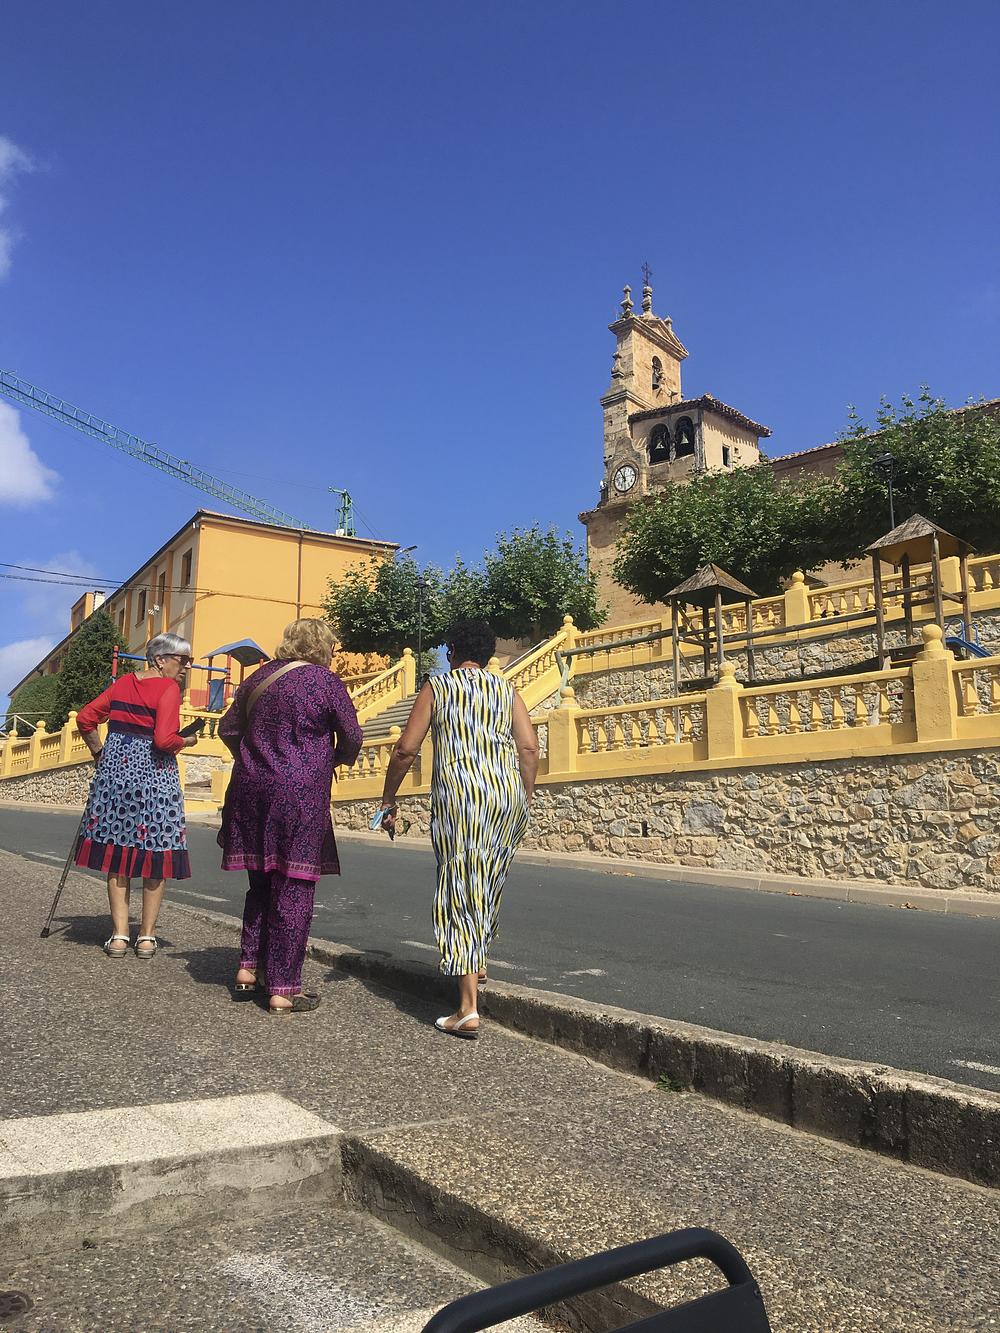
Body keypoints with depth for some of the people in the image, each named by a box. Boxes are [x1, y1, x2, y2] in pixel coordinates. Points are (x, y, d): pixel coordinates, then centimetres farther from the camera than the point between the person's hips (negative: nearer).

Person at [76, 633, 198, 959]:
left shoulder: (123, 682, 10)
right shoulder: (168, 688, -10)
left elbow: (85, 718, 12)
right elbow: (164, 739, -20)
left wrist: (99, 753, 23)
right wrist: (187, 741, -1)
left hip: (115, 769, 6)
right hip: (154, 774, -6)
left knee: (118, 851, 10)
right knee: (155, 853, 5)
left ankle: (119, 935, 11)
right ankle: (147, 936, 11)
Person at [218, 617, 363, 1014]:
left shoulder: (258, 677, 12)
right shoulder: (326, 681, -6)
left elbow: (228, 728, 18)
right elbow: (352, 736, -3)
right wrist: (340, 757, 18)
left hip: (251, 790, 6)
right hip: (300, 795, -6)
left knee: (261, 883, 20)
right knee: (293, 889, 1)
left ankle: (249, 967, 21)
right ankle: (283, 989, 7)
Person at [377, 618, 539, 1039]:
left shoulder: (437, 687, 8)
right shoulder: (507, 691, 16)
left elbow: (406, 749, 2)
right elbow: (529, 747, 4)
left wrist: (388, 801, 10)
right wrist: (526, 799, 13)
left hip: (459, 792, -3)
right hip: (509, 792, 4)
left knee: (459, 892, -1)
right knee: (488, 887, 21)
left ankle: (468, 1009, -4)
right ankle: (476, 965, 37)